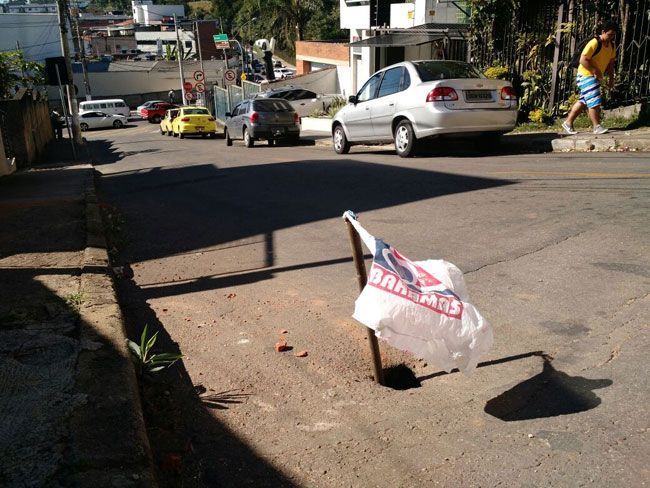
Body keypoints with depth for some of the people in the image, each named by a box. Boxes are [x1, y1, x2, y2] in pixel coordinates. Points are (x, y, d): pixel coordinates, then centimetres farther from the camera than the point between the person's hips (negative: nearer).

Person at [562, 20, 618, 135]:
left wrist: (611, 78, 10)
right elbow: (583, 60, -23)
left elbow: (610, 62, 17)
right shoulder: (594, 43, -19)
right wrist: (595, 71, -21)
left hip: (595, 77, 9)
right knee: (594, 101, -12)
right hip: (586, 75, -9)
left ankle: (568, 123, 19)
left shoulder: (612, 46, 7)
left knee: (583, 101, 11)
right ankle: (597, 126, -7)